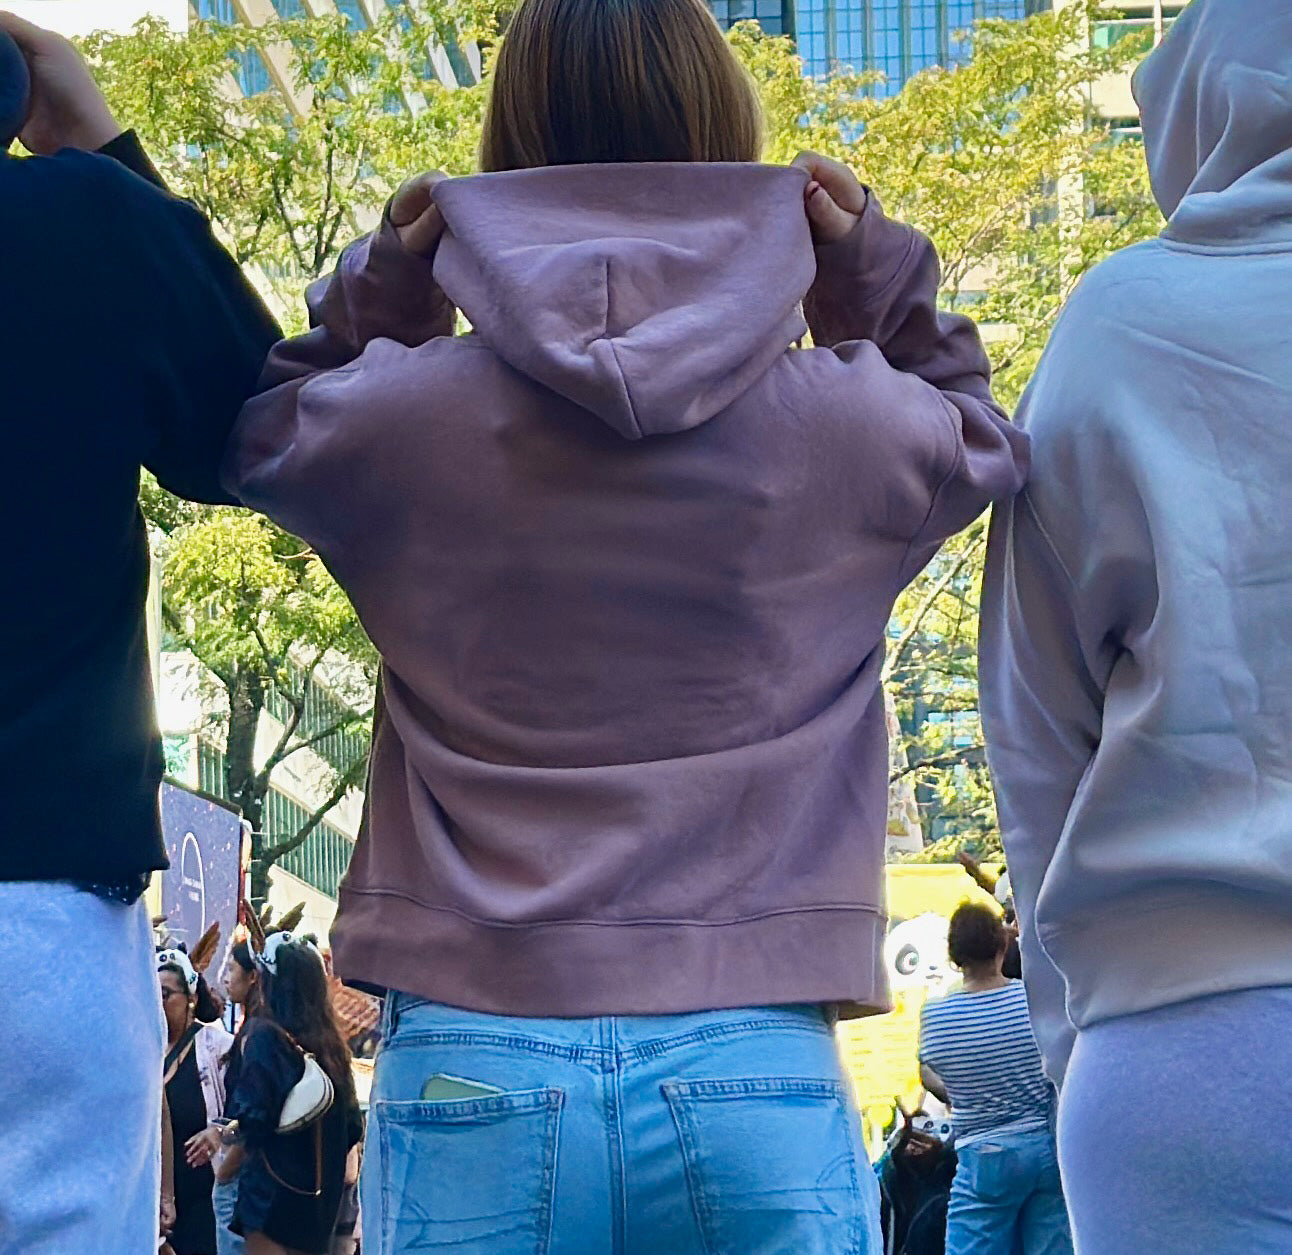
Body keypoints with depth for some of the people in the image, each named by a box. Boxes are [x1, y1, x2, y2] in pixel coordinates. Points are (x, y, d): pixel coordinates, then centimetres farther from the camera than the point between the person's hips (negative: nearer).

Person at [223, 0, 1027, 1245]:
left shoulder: (399, 419, -3)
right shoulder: (853, 424, -2)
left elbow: (256, 433, 21)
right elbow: (983, 441, 22)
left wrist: (377, 289, 13)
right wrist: (878, 277, 15)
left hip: (470, 1069, 1)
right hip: (757, 1077, 0)